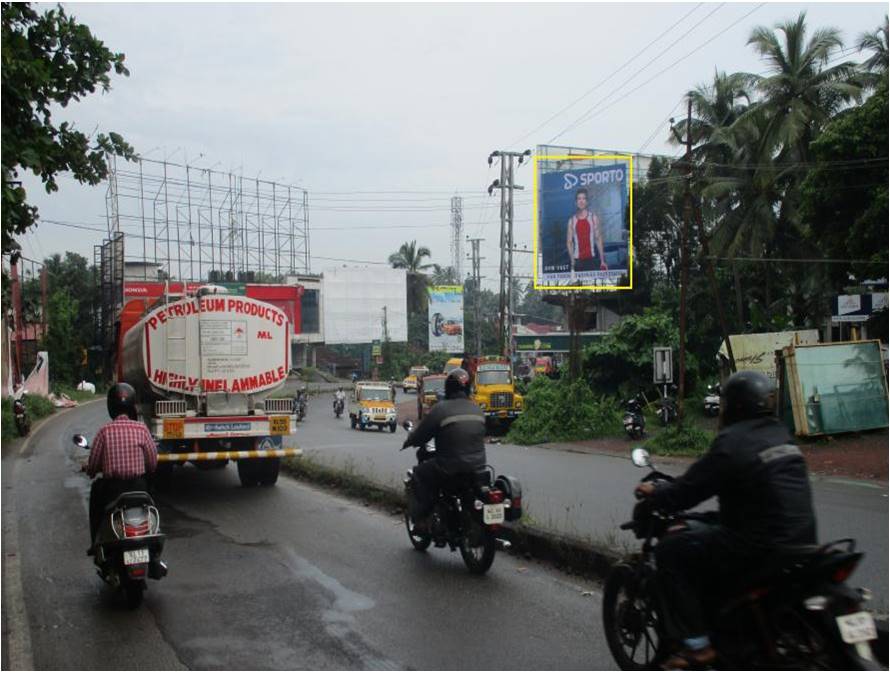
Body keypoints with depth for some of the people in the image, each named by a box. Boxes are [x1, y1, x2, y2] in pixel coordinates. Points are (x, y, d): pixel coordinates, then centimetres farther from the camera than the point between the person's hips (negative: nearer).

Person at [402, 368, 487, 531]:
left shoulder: (440, 409, -11)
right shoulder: (477, 410, 7)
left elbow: (419, 436, -5)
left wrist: (409, 442, 17)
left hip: (450, 468, -6)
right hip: (477, 466, 6)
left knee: (419, 474, 16)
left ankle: (421, 520, 8)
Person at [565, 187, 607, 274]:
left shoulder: (593, 218, 3)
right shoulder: (572, 220, 7)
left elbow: (598, 239, 2)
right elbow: (569, 242, 6)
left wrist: (602, 261, -4)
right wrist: (572, 261, -6)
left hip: (591, 259, -1)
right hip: (577, 260, 1)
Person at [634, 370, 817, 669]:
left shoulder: (733, 441, -13)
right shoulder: (780, 434, 12)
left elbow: (687, 492, -11)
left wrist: (654, 494, 8)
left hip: (763, 547, -9)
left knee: (670, 552, -1)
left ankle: (697, 645, -3)